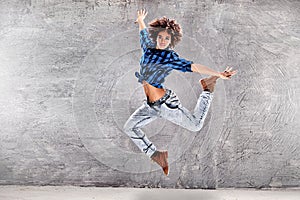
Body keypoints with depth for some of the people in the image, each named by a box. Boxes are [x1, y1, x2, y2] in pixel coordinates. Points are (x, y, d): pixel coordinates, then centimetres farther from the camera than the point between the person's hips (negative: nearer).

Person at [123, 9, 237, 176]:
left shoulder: (171, 57, -10)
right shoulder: (148, 49, 6)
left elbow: (193, 67, -17)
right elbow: (144, 33, 27)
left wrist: (218, 74, -23)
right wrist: (140, 21, 44)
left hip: (165, 103, -6)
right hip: (151, 106, 6)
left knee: (195, 125, 6)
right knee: (129, 128, 5)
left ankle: (207, 90, 24)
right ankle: (156, 155, 13)